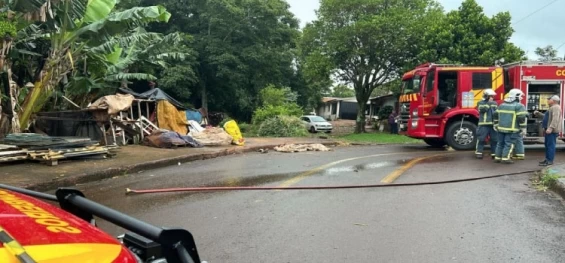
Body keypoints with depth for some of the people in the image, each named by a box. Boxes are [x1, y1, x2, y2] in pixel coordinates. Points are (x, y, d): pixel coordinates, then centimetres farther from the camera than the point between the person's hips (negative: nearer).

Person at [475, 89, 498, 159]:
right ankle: (478, 152, 2)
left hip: (493, 124, 5)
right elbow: (482, 109, -17)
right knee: (481, 139, -5)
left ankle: (494, 153, 14)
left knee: (495, 139, 6)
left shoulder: (495, 103, 16)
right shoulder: (480, 103, 2)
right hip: (484, 124, -5)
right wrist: (489, 103, -12)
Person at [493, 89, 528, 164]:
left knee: (500, 143, 13)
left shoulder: (502, 105, 12)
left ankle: (497, 157, 15)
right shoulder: (519, 106, -8)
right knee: (509, 144, -2)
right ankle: (505, 158, -6)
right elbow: (521, 118, -14)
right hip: (512, 129, -6)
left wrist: (496, 124, 22)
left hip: (501, 128, 6)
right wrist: (522, 128, -8)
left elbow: (495, 115, 15)